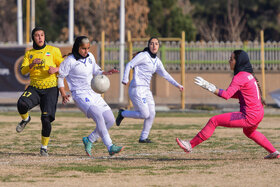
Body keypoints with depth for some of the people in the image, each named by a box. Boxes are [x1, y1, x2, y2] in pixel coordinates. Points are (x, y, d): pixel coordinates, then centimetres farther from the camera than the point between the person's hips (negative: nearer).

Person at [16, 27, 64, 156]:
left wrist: (56, 69, -16)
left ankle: (44, 147, 7)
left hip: (50, 88, -2)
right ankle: (25, 119, 7)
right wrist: (32, 64, -17)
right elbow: (23, 71, 3)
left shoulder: (53, 50, 4)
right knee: (21, 104, -29)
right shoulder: (29, 53, 12)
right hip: (34, 88, 2)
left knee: (46, 119, -13)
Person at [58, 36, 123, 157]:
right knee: (98, 116, -28)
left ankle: (89, 140, 17)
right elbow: (60, 76, -2)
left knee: (110, 120, 0)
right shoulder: (70, 61, -8)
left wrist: (106, 73, 4)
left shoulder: (90, 57, 11)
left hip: (93, 94, 8)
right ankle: (110, 147, -34)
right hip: (80, 95, -8)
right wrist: (63, 94, -12)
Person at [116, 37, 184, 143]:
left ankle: (143, 138, 13)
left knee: (151, 114, 3)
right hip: (137, 89, -8)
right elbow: (129, 65, -11)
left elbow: (164, 74, 24)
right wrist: (125, 79, -24)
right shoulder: (143, 56, -8)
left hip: (146, 90, 8)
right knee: (145, 114, -13)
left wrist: (177, 85, 22)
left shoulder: (157, 61, 14)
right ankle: (122, 113, 9)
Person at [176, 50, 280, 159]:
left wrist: (209, 87, -25)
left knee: (214, 121, -7)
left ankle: (190, 145, -5)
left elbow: (226, 95, -26)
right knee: (249, 132, 41)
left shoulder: (240, 77, -16)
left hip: (249, 117, -9)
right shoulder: (249, 75, 13)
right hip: (259, 114, 9)